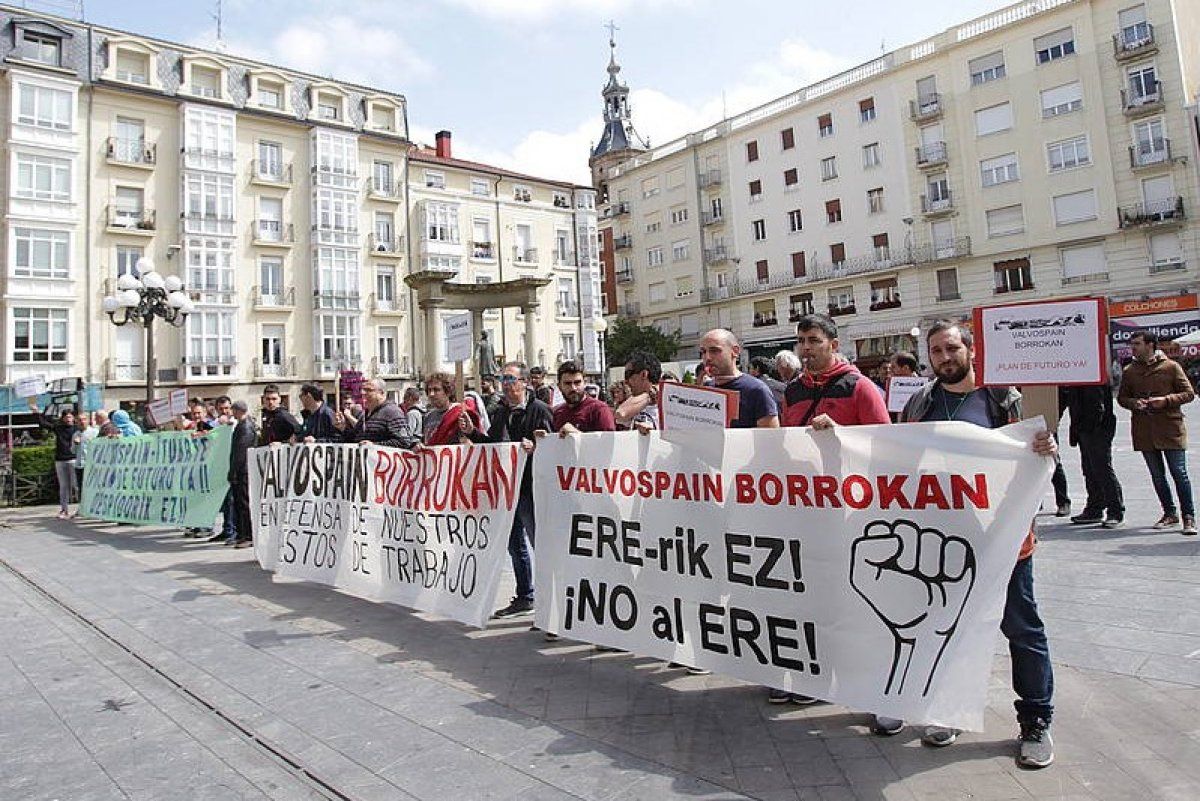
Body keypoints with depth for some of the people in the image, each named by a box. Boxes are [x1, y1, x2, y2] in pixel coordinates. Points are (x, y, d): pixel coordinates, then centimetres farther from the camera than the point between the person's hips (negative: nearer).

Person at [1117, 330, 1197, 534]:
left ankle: (1189, 517, 6)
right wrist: (1133, 403, -6)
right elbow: (1122, 397, 15)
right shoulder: (1129, 371, 9)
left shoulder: (1171, 367, -1)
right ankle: (1170, 513, 23)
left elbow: (1188, 393, 0)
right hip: (1144, 431, 4)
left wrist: (1166, 400, -16)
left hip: (1171, 429, -4)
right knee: (1157, 476, 10)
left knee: (1179, 474, -3)